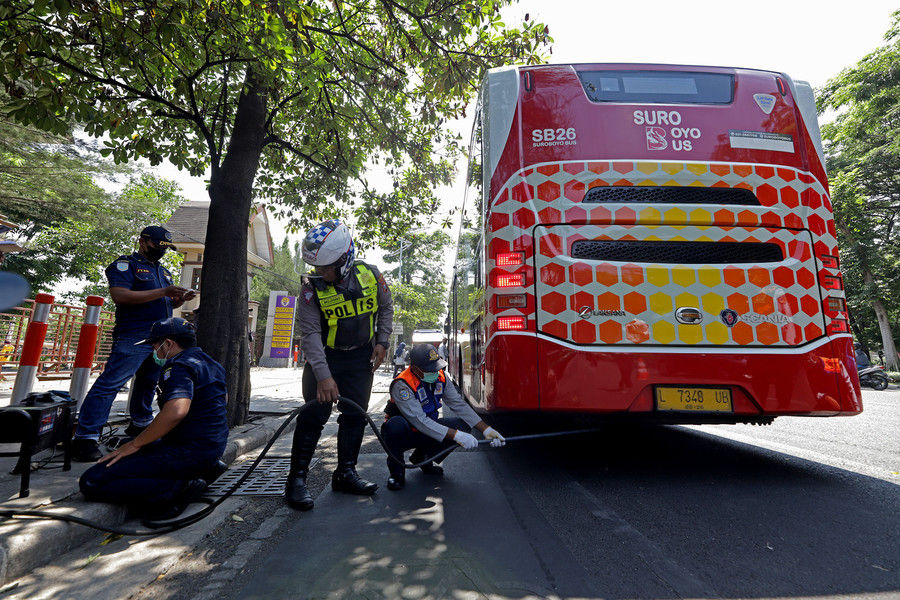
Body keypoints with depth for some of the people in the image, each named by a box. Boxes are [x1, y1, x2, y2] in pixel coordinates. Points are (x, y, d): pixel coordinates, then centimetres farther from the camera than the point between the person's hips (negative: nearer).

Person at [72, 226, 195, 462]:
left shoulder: (163, 271, 23)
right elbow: (120, 295, -17)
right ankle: (85, 437, -8)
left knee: (148, 382, 15)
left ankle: (140, 424, 29)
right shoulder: (125, 264, -1)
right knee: (111, 382, -11)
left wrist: (181, 298, 5)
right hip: (133, 337, -8)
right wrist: (162, 292, -20)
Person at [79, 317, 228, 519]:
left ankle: (178, 488, -15)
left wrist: (135, 445, -19)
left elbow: (176, 411, -32)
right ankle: (207, 470, 12)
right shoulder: (209, 363, 16)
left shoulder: (180, 367, -15)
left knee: (91, 483, -8)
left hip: (188, 452, -10)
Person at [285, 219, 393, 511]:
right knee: (314, 415, -6)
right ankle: (297, 479, 8)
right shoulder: (311, 287, -18)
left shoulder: (370, 275, -11)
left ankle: (345, 473, 21)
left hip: (361, 359, 3)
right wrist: (323, 376, -30)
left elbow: (386, 309, 6)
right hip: (325, 358, -2)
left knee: (355, 417, 7)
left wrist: (382, 342, -4)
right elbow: (310, 333, -22)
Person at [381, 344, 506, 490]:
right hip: (403, 435, -6)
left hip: (428, 430, 6)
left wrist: (486, 429, -16)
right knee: (396, 424, -39)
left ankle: (421, 456, 8)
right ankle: (396, 470, -9)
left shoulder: (440, 377, -8)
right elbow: (420, 420, -34)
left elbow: (459, 404, -6)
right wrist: (456, 436, -38)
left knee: (462, 425, -14)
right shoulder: (402, 385, -28)